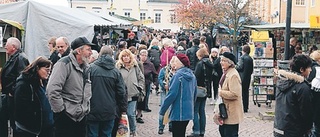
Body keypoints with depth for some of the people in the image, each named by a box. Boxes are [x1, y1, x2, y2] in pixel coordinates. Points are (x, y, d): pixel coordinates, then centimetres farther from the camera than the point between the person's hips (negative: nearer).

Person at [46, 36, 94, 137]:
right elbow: (52, 90, -22)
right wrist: (60, 110, -17)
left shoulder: (86, 68, 12)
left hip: (81, 117, 8)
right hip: (65, 117, -8)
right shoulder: (64, 64, -14)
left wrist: (87, 108, 14)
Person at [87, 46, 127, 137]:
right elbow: (122, 93, 1)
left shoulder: (91, 68, -7)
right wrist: (123, 110, 11)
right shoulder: (116, 71, 1)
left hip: (93, 112, -2)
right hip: (109, 112, 2)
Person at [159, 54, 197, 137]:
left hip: (178, 113, -8)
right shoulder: (192, 75, 8)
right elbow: (194, 94, 16)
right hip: (188, 112, 8)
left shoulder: (178, 75, -16)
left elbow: (172, 94, -19)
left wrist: (162, 110, -12)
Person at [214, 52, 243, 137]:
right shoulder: (226, 73, 11)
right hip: (225, 111, 10)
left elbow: (234, 94, -28)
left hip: (231, 113, -10)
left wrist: (220, 92, -17)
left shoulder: (233, 75, -21)